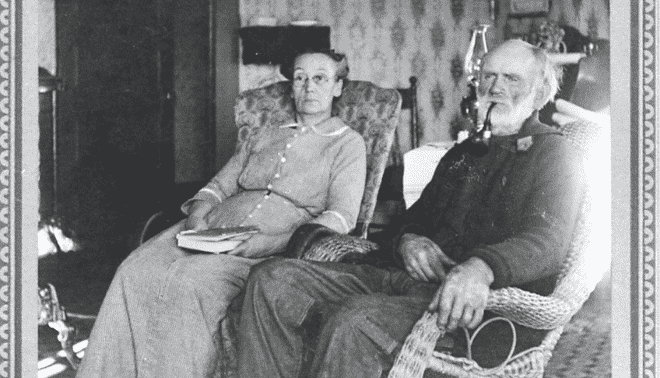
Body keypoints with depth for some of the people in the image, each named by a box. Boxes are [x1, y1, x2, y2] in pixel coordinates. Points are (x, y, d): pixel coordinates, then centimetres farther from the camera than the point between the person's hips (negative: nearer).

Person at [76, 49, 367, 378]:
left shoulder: (348, 143, 9)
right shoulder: (264, 135, 26)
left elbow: (341, 217, -5)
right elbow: (218, 186, 23)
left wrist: (270, 242, -19)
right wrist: (197, 217, -1)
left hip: (274, 246, -5)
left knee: (188, 281, -33)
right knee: (136, 271, -22)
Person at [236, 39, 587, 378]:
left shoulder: (555, 153, 4)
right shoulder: (462, 154, 27)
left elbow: (547, 242, -14)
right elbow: (412, 219, 28)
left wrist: (481, 268, -36)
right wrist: (406, 241, 0)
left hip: (486, 305, -7)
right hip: (414, 280, 8)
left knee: (357, 320, -36)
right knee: (272, 279, -11)